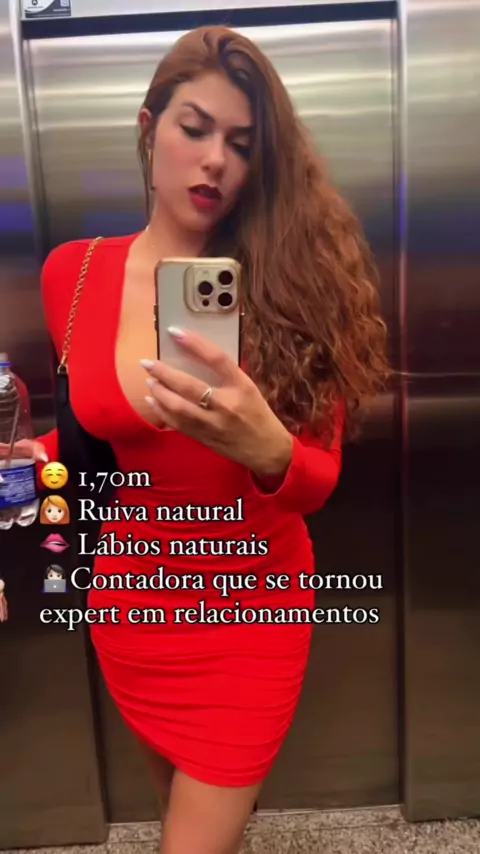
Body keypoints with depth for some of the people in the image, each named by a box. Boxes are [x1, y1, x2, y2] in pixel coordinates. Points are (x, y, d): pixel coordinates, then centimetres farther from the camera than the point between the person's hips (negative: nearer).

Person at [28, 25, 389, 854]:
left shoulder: (292, 282, -16)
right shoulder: (72, 274, -7)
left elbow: (320, 479, -17)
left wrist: (263, 448, -37)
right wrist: (39, 458, -8)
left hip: (249, 613, -3)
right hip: (128, 606, 4)